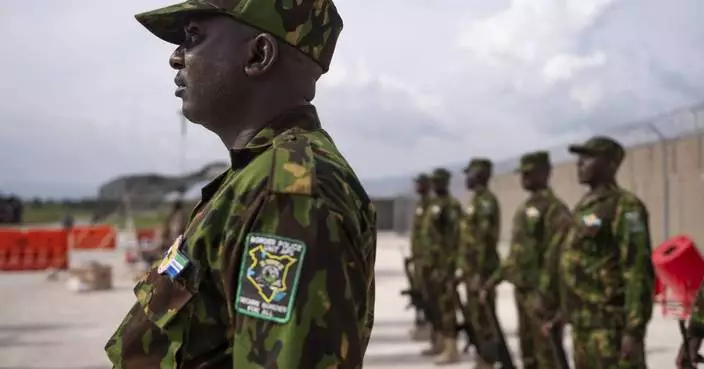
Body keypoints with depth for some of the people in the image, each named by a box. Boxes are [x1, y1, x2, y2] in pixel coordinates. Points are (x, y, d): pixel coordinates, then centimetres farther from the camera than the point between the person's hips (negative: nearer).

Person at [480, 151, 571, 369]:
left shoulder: (554, 208, -13)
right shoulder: (525, 207, 15)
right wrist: (494, 280, 18)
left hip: (541, 291, -9)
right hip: (521, 289, 9)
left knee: (546, 351, -5)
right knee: (527, 347, 17)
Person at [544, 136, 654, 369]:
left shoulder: (625, 207, -13)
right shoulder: (584, 206, 15)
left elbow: (638, 271, -19)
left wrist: (634, 329, -23)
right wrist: (567, 311, 22)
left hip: (612, 323, -9)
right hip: (583, 322, 9)